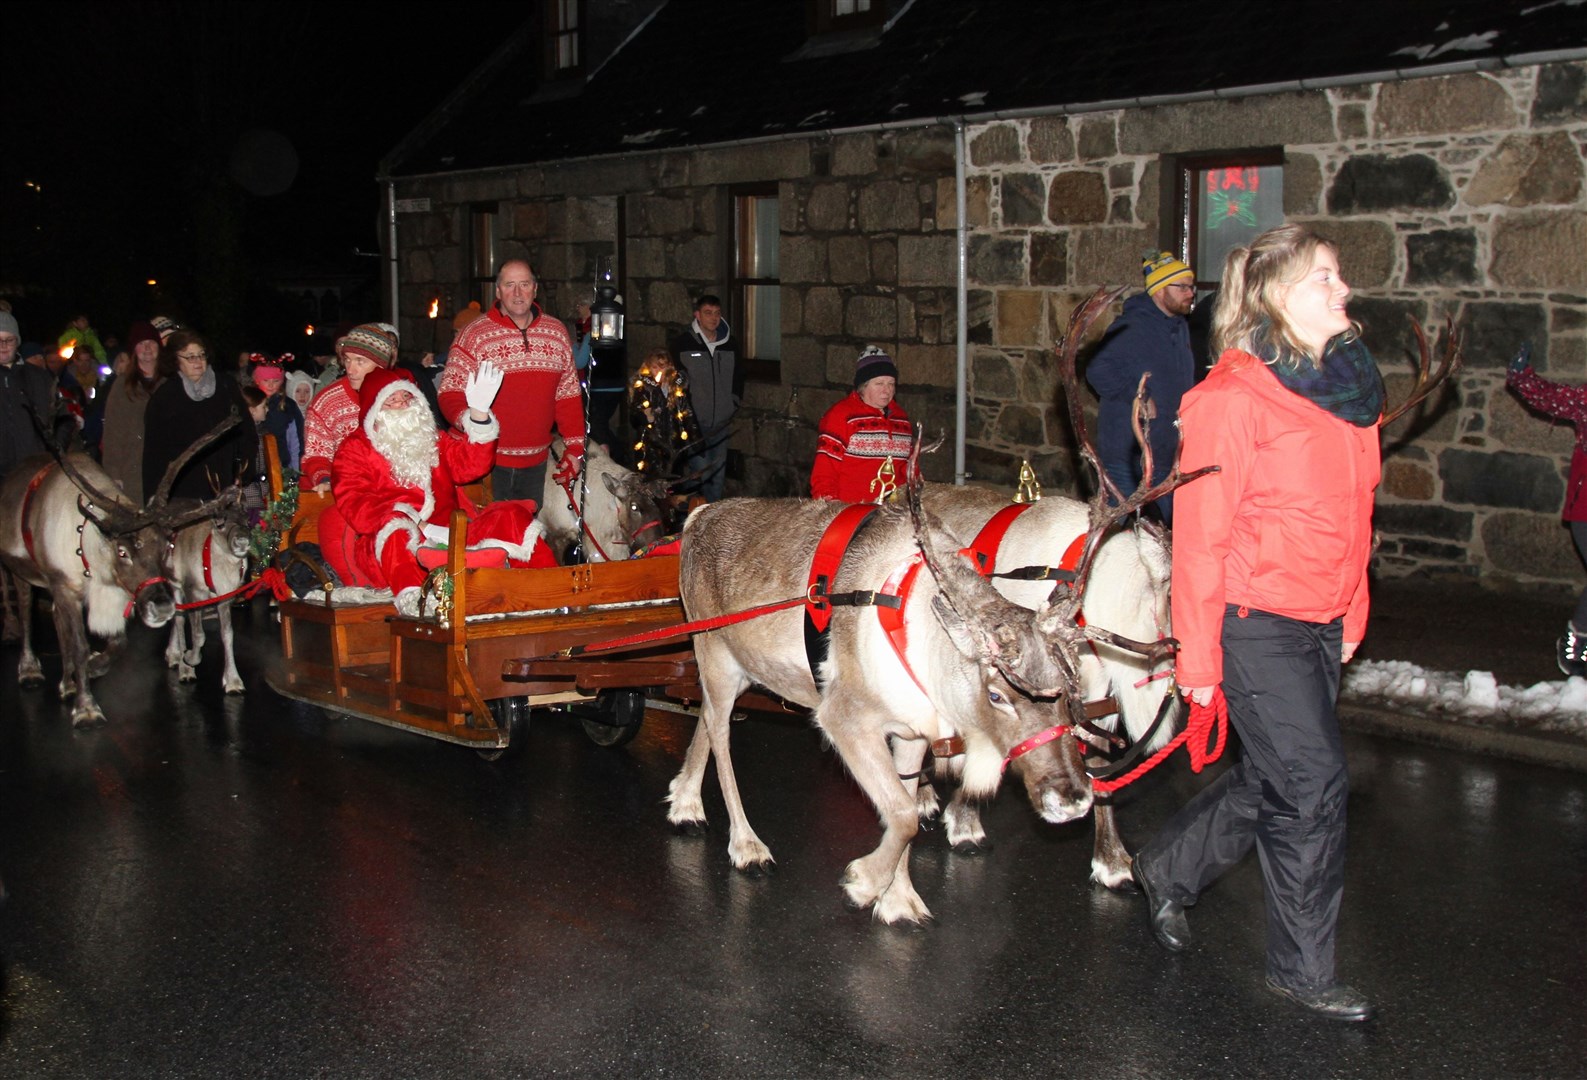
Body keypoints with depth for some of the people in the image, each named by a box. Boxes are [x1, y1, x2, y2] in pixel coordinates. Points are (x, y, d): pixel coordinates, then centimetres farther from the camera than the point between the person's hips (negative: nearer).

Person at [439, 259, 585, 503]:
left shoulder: (556, 332, 8)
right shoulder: (473, 336, -5)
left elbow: (568, 395, 12)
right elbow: (450, 393, -7)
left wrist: (575, 448, 6)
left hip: (536, 464, 4)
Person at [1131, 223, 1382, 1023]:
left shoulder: (1346, 384, 8)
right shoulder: (1234, 396, -15)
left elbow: (1351, 512, 16)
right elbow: (1200, 533, -14)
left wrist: (1351, 616, 16)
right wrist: (1198, 657, -12)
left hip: (1320, 623, 8)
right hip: (1255, 621, -7)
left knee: (1271, 779, 16)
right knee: (1313, 784, -3)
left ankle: (1166, 869, 40)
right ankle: (1302, 970, 14)